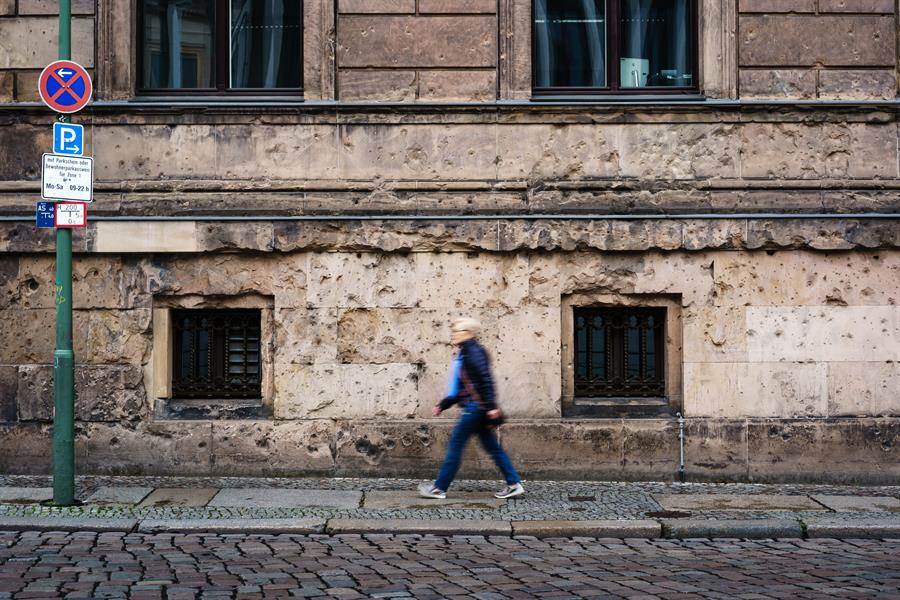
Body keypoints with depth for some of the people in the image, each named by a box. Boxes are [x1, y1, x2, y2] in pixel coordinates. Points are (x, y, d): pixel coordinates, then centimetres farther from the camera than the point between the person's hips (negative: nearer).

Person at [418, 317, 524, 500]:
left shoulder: (473, 352, -11)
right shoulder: (464, 354, 20)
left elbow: (485, 379, -20)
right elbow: (460, 389, 26)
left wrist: (491, 406, -26)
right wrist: (442, 406, 25)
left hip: (475, 407, -10)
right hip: (476, 408, 10)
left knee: (456, 444, -5)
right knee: (492, 447, 8)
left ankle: (439, 488, 0)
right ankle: (514, 484, 8)